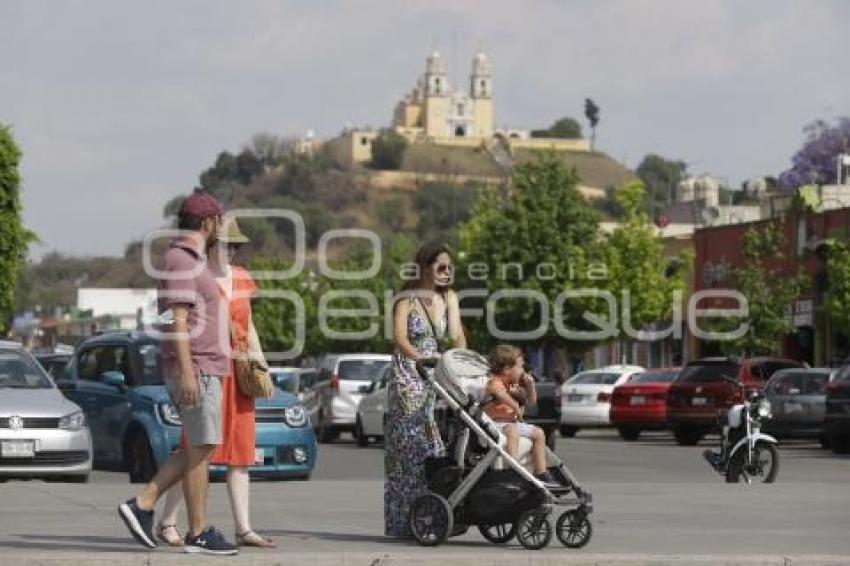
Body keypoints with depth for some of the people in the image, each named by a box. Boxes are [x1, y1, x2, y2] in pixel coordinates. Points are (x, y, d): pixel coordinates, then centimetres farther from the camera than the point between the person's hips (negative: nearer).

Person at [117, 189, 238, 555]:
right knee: (201, 449, -5)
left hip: (203, 369, 10)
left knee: (197, 451, 11)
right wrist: (187, 373, -25)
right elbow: (178, 321, -20)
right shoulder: (183, 260, -13)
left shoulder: (189, 260, 18)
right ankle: (199, 533, 0)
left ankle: (142, 506, 7)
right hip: (195, 368, -10)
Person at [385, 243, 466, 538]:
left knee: (436, 447, -2)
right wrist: (421, 360, -34)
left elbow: (457, 336, 3)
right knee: (410, 446, -8)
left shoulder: (448, 298, 11)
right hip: (408, 377, -5)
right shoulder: (407, 300, -5)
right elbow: (399, 337, -19)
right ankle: (403, 521, -5)